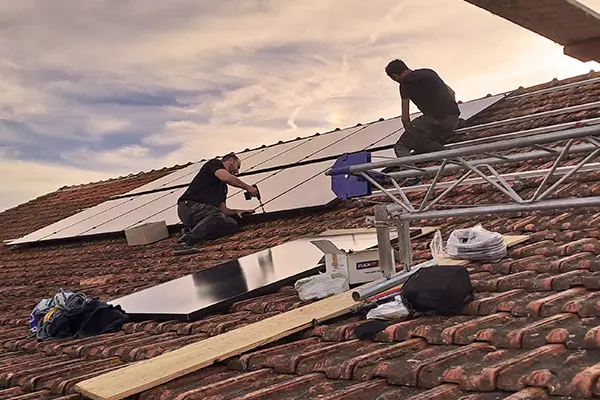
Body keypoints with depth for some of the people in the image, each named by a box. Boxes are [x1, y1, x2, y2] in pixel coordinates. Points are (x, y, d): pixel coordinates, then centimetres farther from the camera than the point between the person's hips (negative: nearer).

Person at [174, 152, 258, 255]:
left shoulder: (223, 186, 29)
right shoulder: (215, 163, 5)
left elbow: (222, 208, 25)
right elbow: (226, 177, -17)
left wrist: (235, 212, 6)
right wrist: (248, 187, -8)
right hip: (189, 206, -9)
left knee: (232, 225, -8)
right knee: (216, 215, -36)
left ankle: (192, 230, -3)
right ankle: (184, 242, -33)